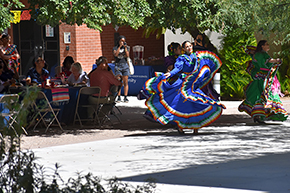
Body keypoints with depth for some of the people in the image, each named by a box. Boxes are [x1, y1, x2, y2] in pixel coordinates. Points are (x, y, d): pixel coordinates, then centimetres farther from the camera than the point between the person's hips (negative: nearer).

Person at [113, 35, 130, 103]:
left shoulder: (127, 47, 9)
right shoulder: (115, 48, 6)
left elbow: (127, 55, -5)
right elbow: (115, 54, -13)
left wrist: (125, 47, -10)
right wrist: (120, 46, -14)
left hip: (125, 65, 1)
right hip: (118, 66, -1)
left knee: (125, 82, -1)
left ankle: (125, 97, 1)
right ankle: (118, 97, -2)